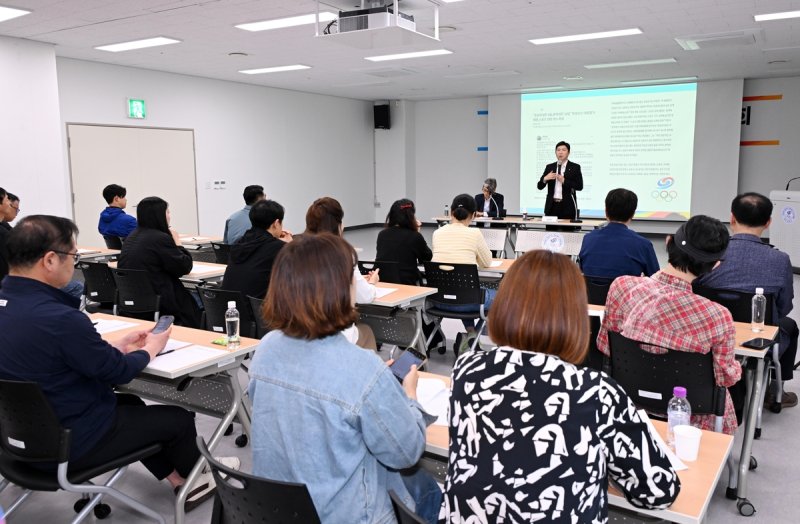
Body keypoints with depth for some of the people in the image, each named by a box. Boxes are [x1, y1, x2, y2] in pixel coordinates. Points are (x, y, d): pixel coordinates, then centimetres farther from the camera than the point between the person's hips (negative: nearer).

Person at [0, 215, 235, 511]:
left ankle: (181, 482, 33)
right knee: (180, 419, 7)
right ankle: (193, 474, 38)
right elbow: (118, 372, -18)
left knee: (131, 404, 27)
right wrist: (150, 349, 1)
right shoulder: (58, 319, -32)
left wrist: (118, 346, 8)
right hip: (66, 443, -9)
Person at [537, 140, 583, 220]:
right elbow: (539, 186, 8)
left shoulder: (575, 167, 3)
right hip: (552, 206, 3)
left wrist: (564, 181, -16)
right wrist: (545, 179, -13)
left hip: (567, 206, -2)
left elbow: (580, 186, -5)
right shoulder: (549, 167, 11)